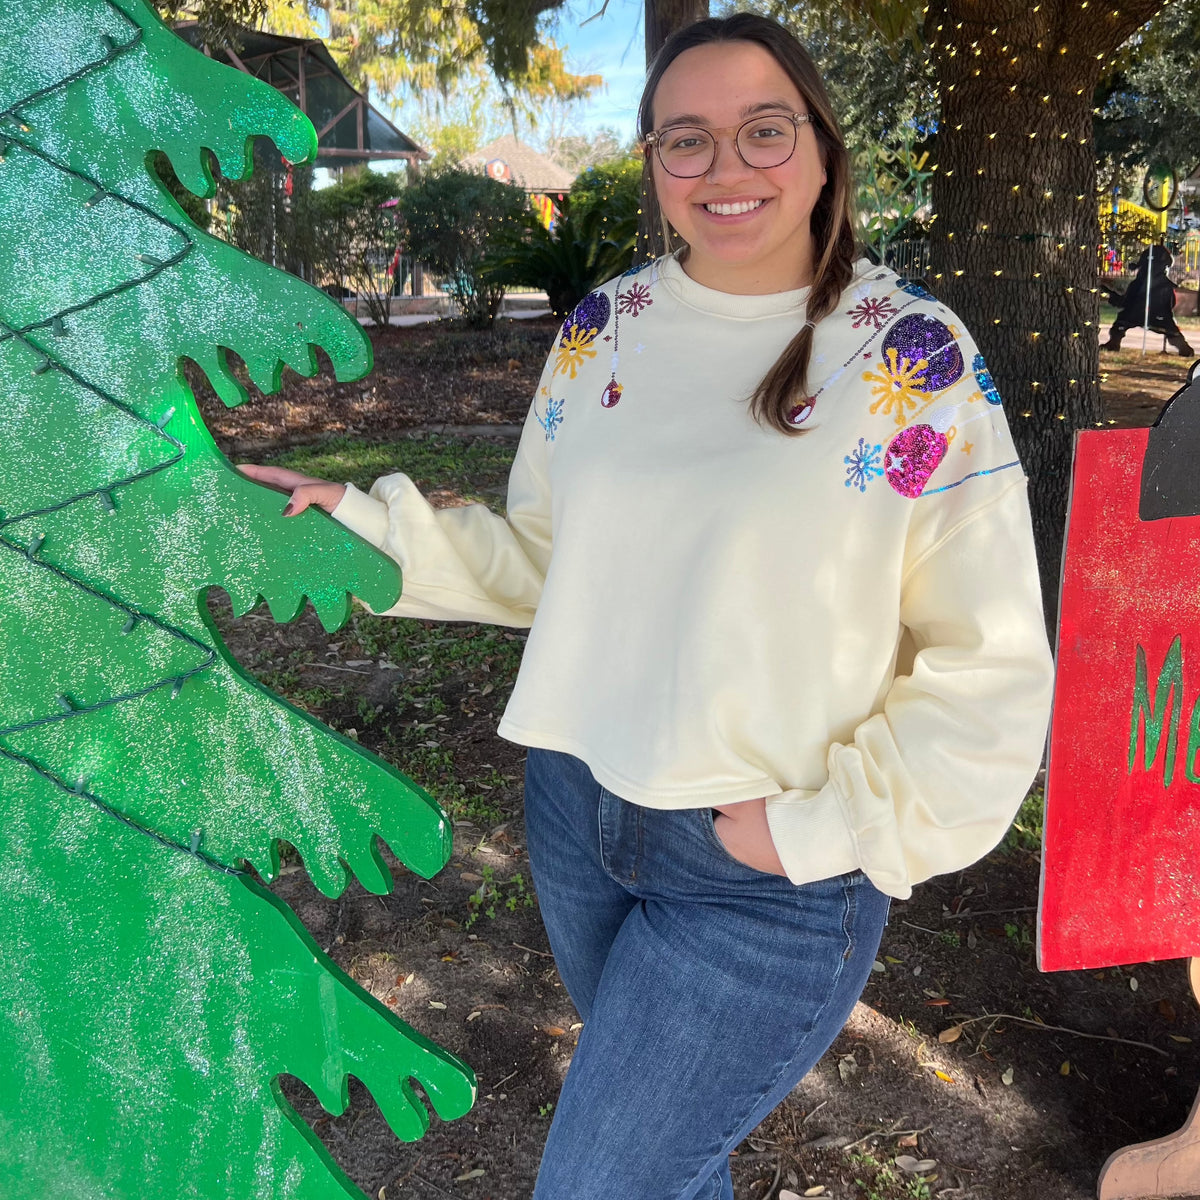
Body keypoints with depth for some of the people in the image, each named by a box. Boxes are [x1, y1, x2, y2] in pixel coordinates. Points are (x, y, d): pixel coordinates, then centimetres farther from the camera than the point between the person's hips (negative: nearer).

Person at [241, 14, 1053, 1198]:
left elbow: (991, 668, -9)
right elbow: (539, 557, 8)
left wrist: (823, 827, -15)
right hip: (576, 814, 5)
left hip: (773, 880, -4)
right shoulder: (602, 331, 1)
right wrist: (353, 524, -2)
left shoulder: (913, 356, -11)